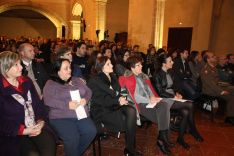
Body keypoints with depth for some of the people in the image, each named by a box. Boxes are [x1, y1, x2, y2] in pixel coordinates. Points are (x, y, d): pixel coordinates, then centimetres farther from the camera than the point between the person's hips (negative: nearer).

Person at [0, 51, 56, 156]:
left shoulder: (26, 81, 11)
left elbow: (37, 103, 11)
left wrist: (40, 121, -5)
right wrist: (24, 131, -14)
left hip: (36, 127, 4)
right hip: (14, 134, -4)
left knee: (50, 143, -19)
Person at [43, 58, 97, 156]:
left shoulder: (77, 80, 19)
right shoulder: (51, 84, 4)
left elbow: (88, 91, 17)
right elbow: (48, 100, -10)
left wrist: (85, 99, -6)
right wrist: (67, 105, -18)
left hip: (81, 115, 5)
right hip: (61, 117, -4)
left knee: (91, 131, -19)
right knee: (72, 137, -28)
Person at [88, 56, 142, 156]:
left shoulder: (113, 77, 15)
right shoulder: (95, 81, -6)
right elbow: (100, 100, -14)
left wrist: (121, 98, -7)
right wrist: (117, 100, -20)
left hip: (114, 106, 6)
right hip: (102, 110, -6)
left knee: (131, 111, -26)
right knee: (128, 121, -24)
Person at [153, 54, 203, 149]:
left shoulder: (169, 73, 14)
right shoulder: (158, 75, -9)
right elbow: (160, 92, -13)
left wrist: (177, 93, 3)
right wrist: (174, 96, -18)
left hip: (173, 97, 7)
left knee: (185, 112, -21)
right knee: (190, 105, -21)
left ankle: (180, 138, -6)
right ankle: (193, 130, -1)